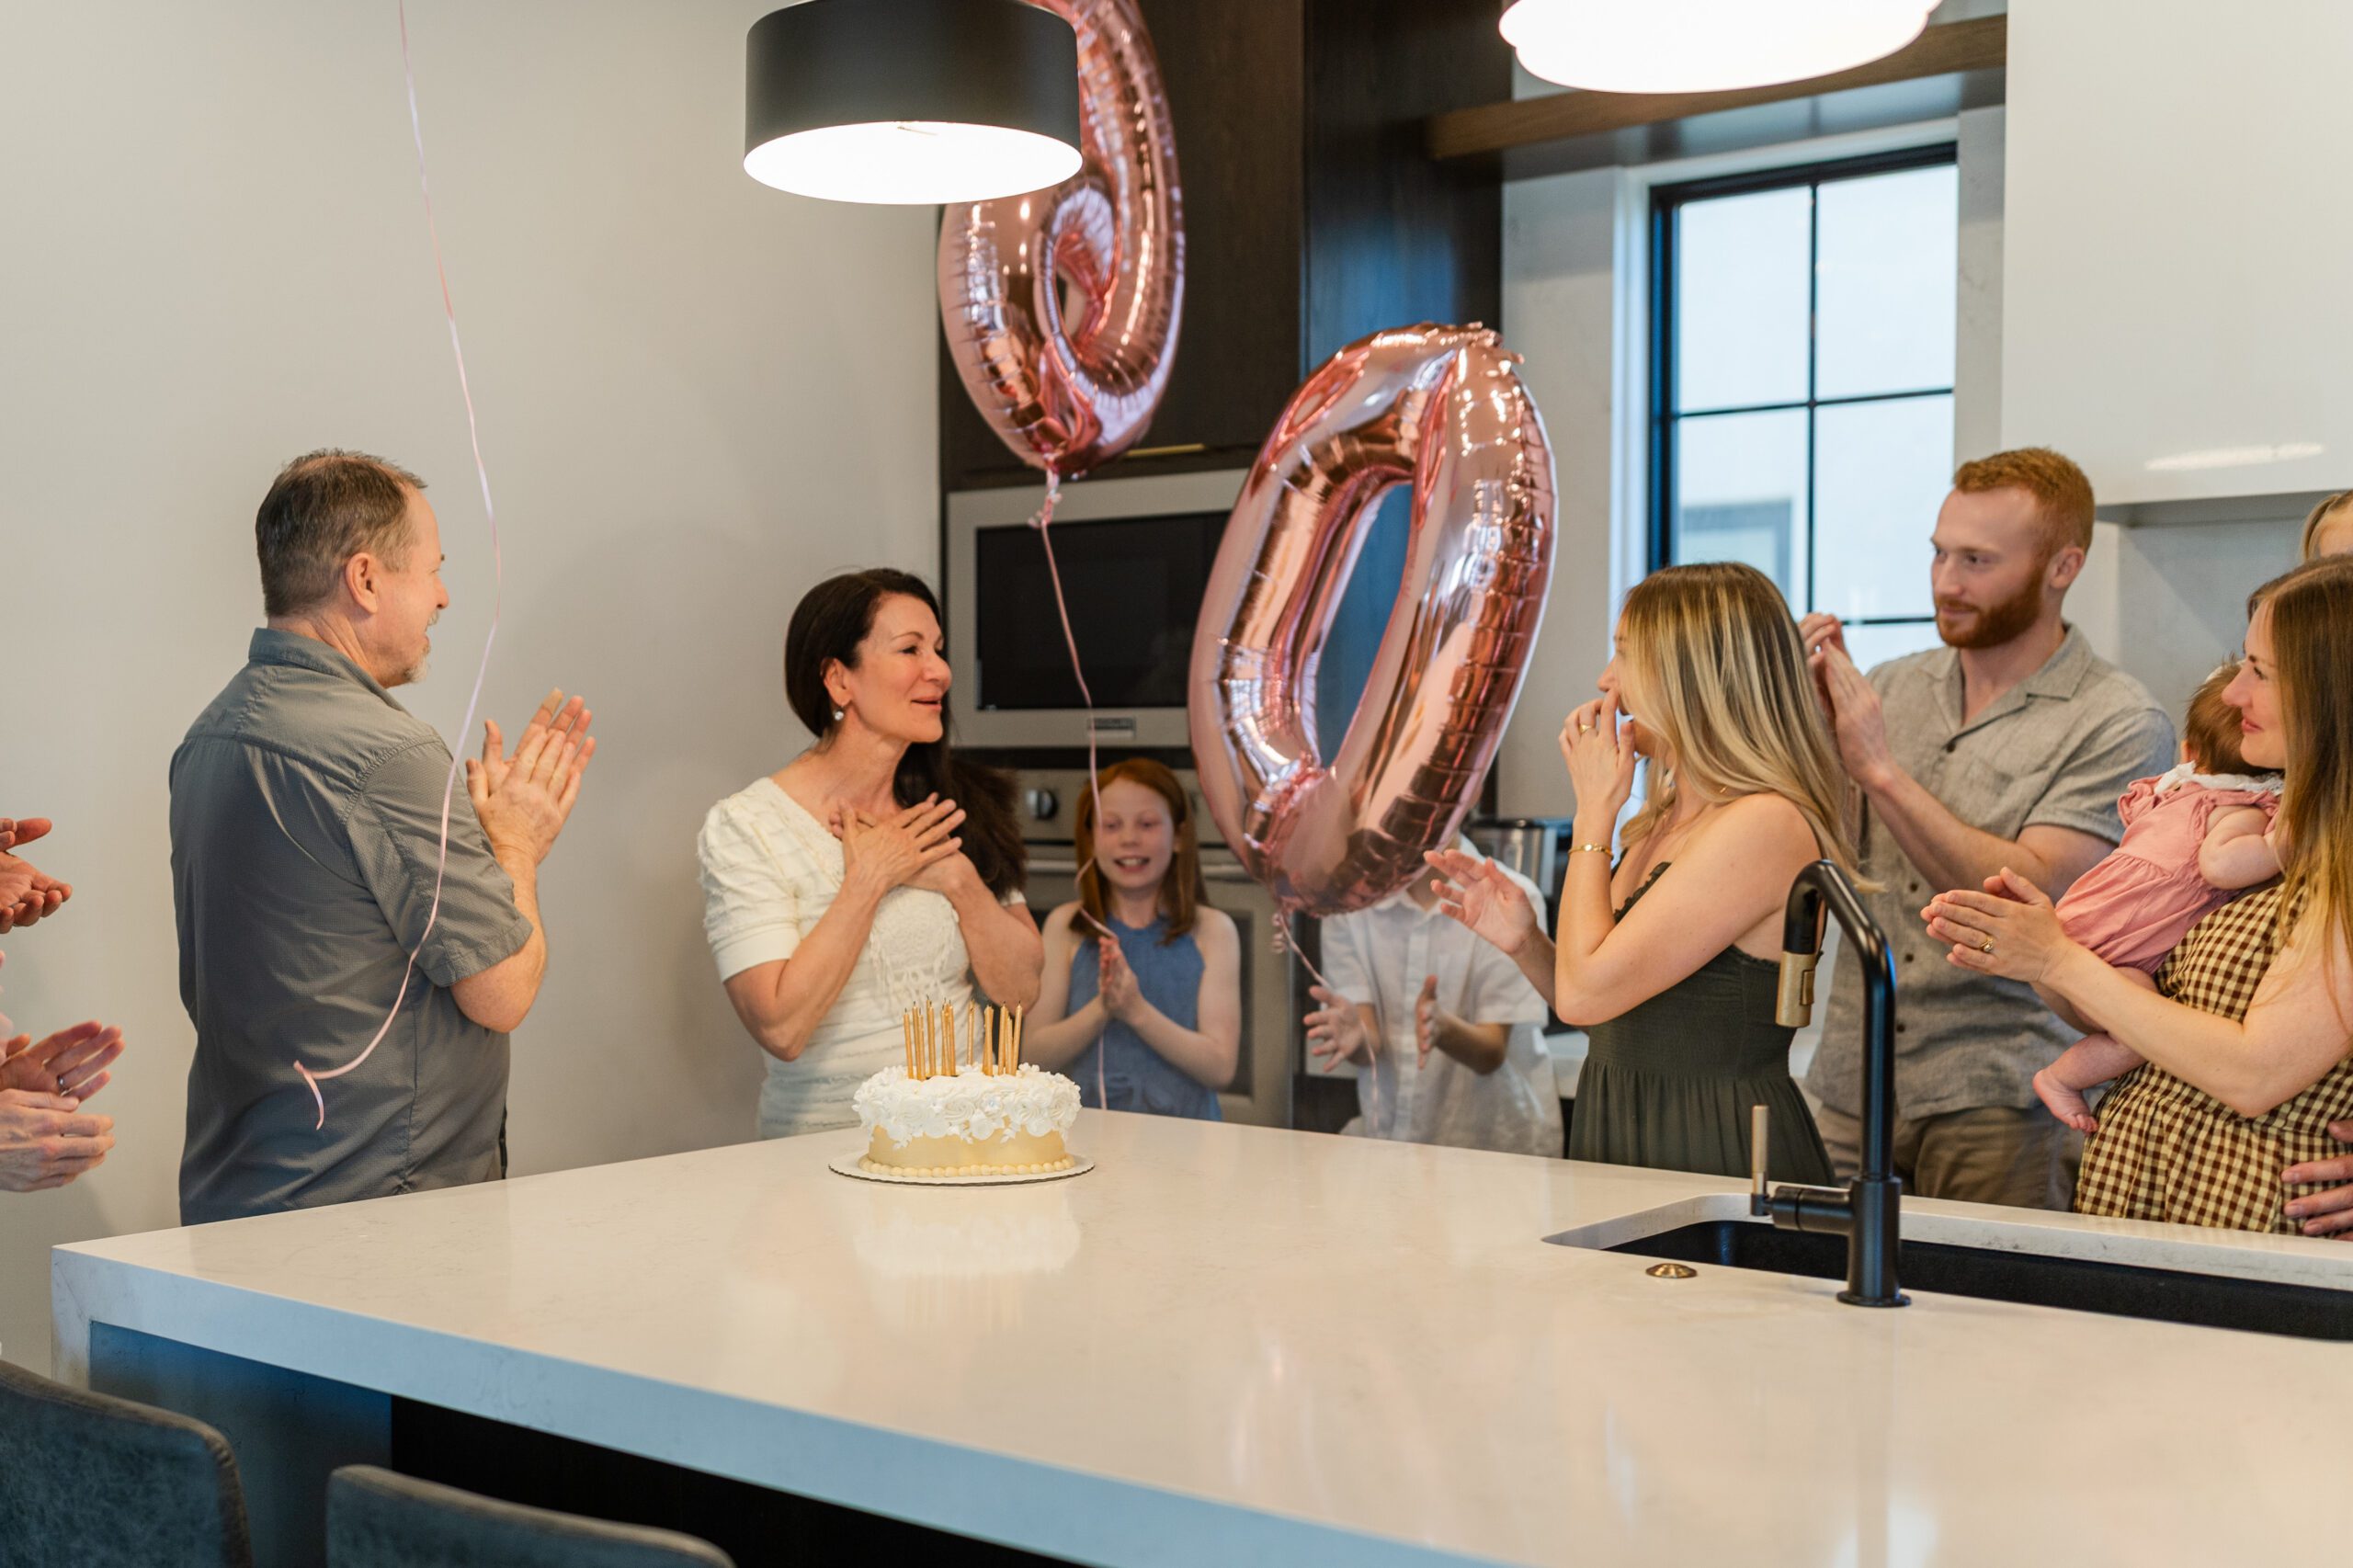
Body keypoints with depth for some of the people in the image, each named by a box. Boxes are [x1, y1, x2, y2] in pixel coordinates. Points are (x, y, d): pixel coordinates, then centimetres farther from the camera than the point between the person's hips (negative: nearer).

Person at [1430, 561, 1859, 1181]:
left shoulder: (1765, 824, -15)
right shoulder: (1666, 821, 12)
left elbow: (1585, 995, -18)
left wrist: (1594, 811, -9)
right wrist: (1523, 942, 1)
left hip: (1715, 1154, -7)